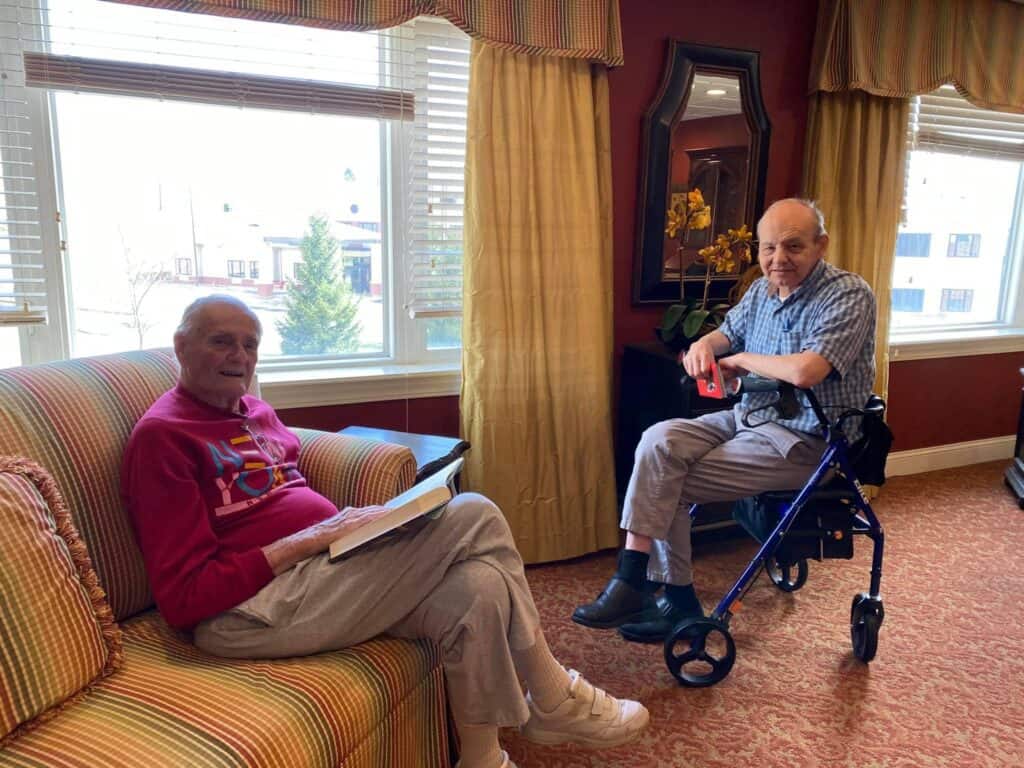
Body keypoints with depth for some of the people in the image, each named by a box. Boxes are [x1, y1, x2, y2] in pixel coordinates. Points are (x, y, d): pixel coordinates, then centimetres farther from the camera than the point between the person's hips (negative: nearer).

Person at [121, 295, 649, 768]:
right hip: (253, 607, -8)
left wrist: (347, 523, -1)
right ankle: (554, 701, 0)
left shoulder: (255, 412, 18)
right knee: (473, 517, -19)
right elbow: (184, 597, -13)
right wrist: (310, 540, -17)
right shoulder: (163, 436, -8)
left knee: (479, 587, -18)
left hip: (321, 568, 8)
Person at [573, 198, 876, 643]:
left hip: (803, 442, -8)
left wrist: (741, 360, -12)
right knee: (659, 441, -16)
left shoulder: (849, 296, -15)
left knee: (667, 486, -17)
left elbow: (804, 372, -31)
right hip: (748, 417, 8)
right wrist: (704, 345, -2)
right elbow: (728, 333, 24)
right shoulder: (762, 289, 9)